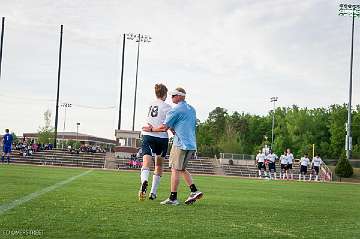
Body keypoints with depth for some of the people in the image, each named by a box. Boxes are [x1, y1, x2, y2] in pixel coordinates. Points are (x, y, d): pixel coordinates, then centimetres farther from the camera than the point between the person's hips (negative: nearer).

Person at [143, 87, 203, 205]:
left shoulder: (175, 110, -8)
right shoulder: (192, 109, 18)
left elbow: (164, 127, -10)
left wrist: (151, 129, 5)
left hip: (180, 144, -8)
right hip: (192, 145, 8)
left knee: (175, 169, -4)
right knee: (182, 169, 18)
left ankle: (173, 198, -4)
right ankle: (194, 191, 8)